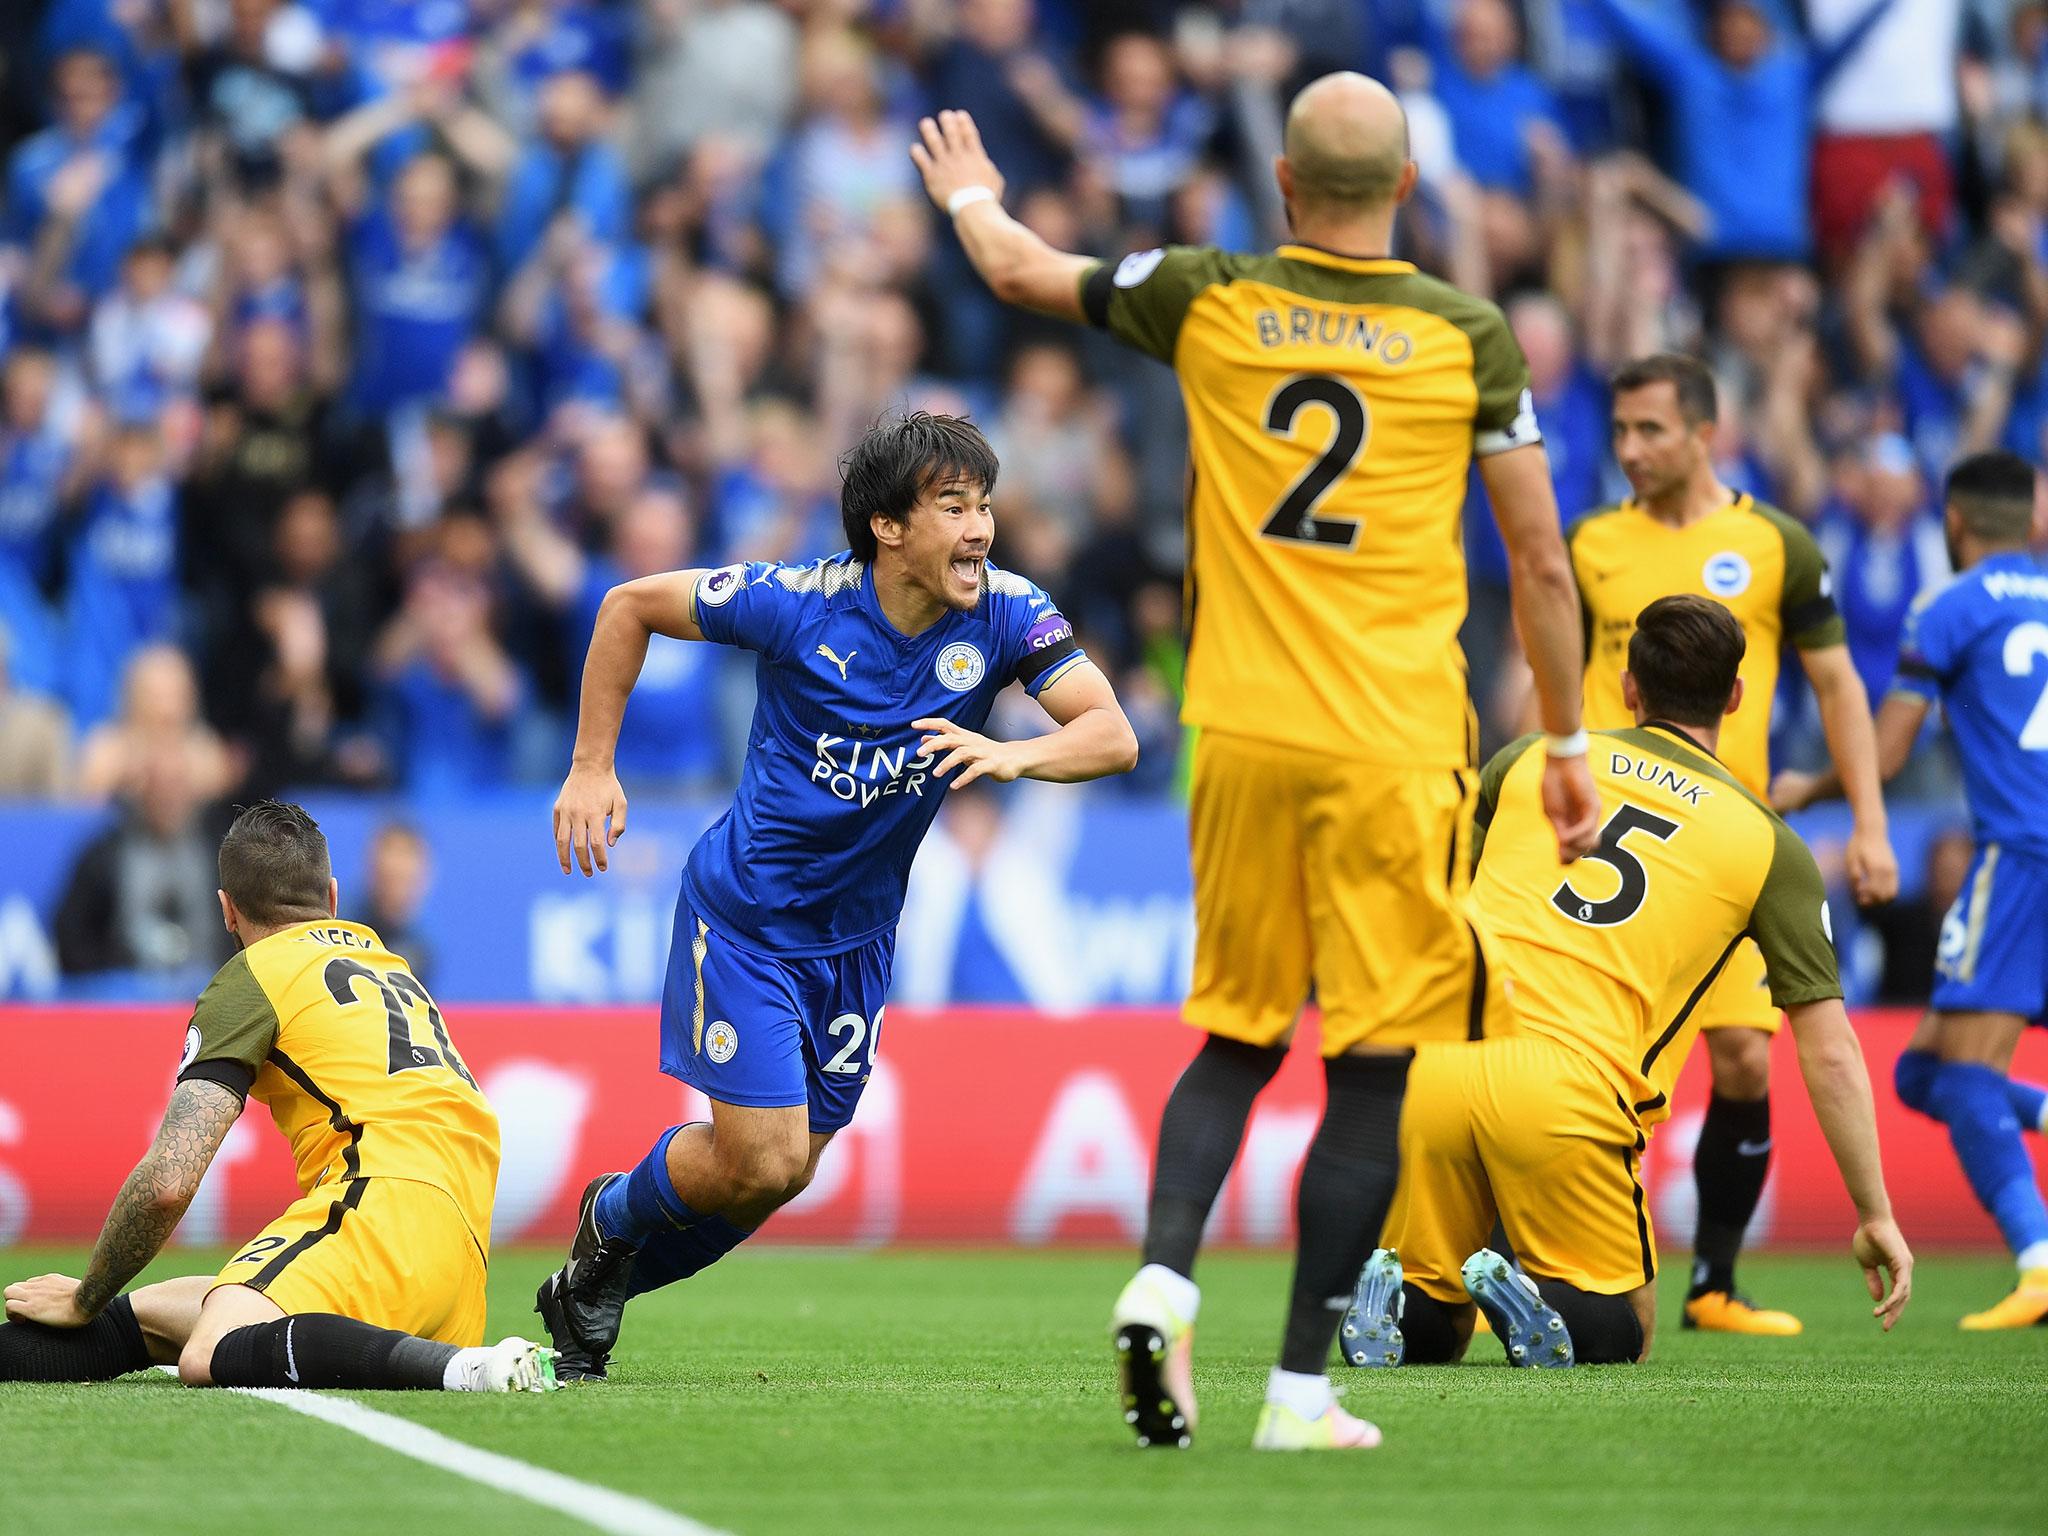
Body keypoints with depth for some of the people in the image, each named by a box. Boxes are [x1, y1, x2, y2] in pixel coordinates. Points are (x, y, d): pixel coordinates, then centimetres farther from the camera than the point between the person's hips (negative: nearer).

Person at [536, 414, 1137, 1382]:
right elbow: (630, 605, -6)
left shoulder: (1004, 615, -13)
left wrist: (1013, 755, -41)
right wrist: (591, 769, -7)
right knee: (758, 1163, -11)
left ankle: (595, 1289, 36)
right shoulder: (797, 603, -20)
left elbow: (1113, 736, -21)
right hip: (744, 912, -4)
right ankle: (614, 1218, 22)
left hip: (858, 934, 4)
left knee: (782, 1173, 11)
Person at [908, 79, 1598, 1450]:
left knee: (1237, 1039, 17)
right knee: (1371, 1067, 2)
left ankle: (1162, 1279, -6)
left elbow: (1025, 270, 20)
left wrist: (973, 199, 42)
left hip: (1244, 734, 3)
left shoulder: (1209, 302, 2)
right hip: (1394, 748, -3)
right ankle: (1302, 1389, -1)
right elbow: (1540, 559, 2)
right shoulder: (1467, 336, -2)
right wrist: (1567, 744, 12)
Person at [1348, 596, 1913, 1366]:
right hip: (1570, 1094, -3)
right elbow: (1830, 1053, 10)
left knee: (1428, 1331, 20)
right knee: (1621, 1334, 16)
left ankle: (1393, 1297, -15)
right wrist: (1875, 1215, 16)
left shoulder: (1531, 760, 18)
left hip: (1436, 1066, 3)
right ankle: (1539, 1299, -16)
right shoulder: (1768, 844, 12)